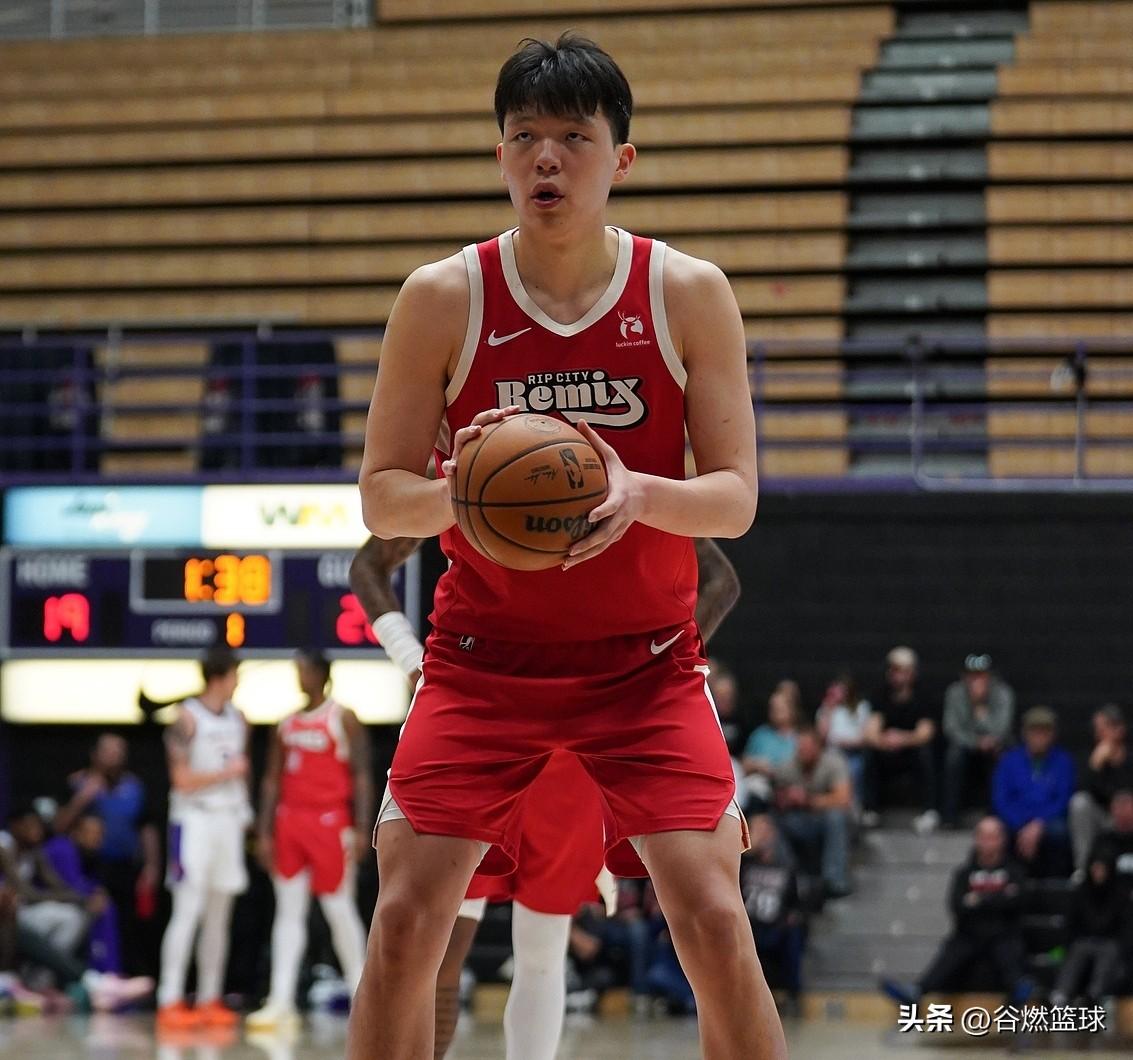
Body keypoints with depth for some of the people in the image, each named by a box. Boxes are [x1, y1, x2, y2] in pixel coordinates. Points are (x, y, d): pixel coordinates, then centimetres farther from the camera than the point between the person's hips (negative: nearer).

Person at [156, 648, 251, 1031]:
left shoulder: (238, 719, 12)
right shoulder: (187, 719, -10)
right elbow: (182, 780, -14)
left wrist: (244, 813, 15)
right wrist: (226, 773, -9)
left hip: (229, 820, 7)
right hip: (194, 821, -7)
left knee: (219, 915, 7)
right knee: (188, 911, -12)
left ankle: (209, 1000, 12)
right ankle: (170, 1002, -13)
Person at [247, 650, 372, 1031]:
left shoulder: (343, 719, -2)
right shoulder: (286, 724, 13)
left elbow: (361, 777, -6)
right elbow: (272, 780, 14)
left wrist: (362, 829, -15)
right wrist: (264, 832, 6)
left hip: (329, 822, -5)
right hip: (290, 820, 5)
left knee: (338, 907, -1)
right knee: (288, 910, 0)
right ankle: (281, 1003, -4)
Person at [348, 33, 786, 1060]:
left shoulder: (690, 294, -4)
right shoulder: (442, 298, -5)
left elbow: (735, 498, -5)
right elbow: (381, 495, -2)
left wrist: (639, 494, -27)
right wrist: (456, 495, -25)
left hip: (646, 659, 0)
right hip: (484, 656, 0)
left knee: (715, 922, -11)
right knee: (404, 924, -8)